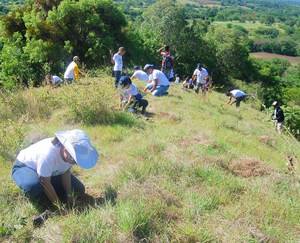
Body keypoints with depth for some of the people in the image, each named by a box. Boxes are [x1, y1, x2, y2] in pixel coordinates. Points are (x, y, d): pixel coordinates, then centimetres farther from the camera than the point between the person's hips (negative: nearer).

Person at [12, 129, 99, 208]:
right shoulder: (48, 153, -42)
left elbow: (66, 172, -10)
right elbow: (45, 182, -32)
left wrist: (69, 195, -15)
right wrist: (59, 205, -27)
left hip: (53, 172, 6)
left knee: (78, 189, -2)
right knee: (35, 188, -41)